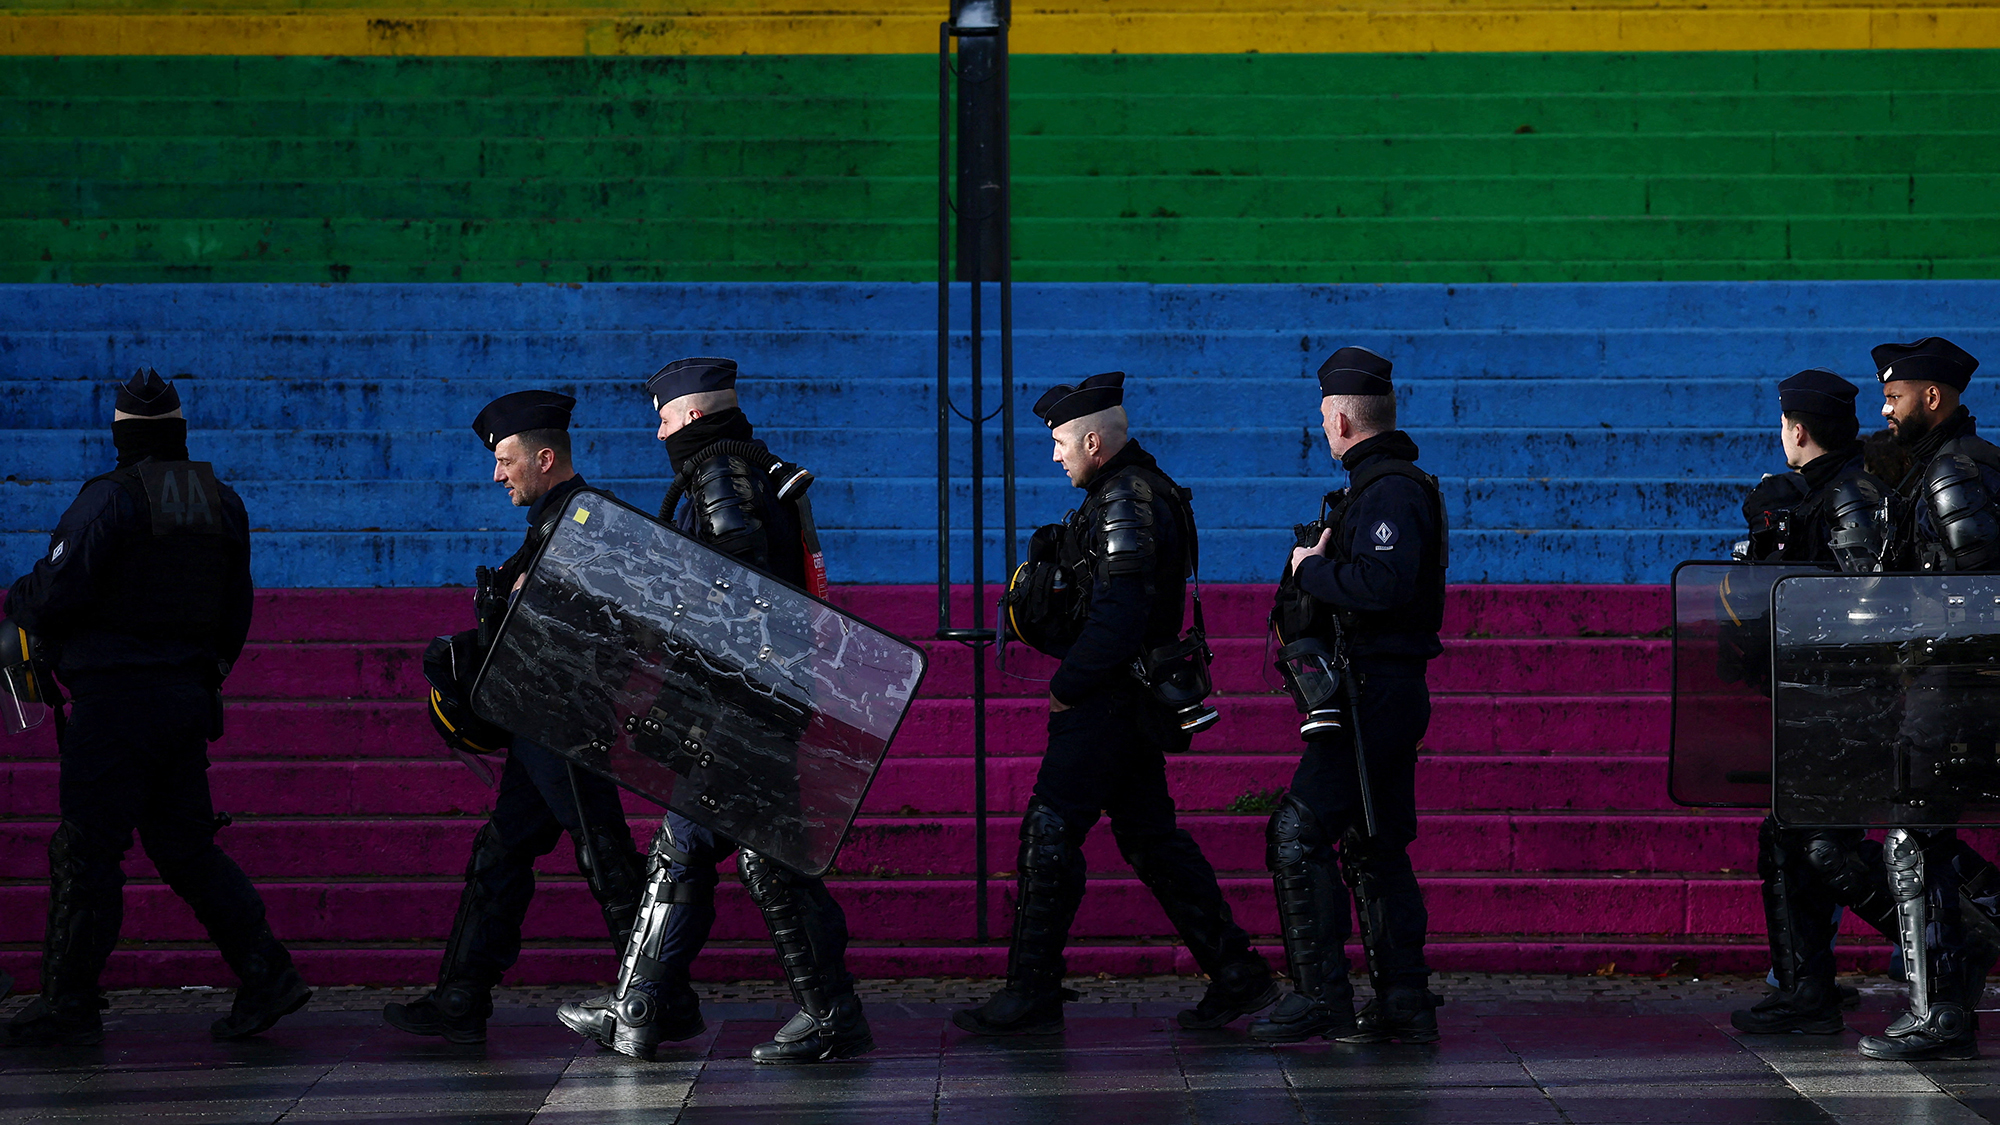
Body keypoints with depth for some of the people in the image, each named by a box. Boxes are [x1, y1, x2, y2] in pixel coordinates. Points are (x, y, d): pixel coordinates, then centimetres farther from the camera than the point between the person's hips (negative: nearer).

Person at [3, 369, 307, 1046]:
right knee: (185, 845, 13)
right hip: (190, 697, 7)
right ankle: (265, 973, 5)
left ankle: (68, 1003, 2)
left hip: (115, 698, -7)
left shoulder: (111, 498, -11)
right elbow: (236, 610, 16)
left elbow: (60, 589, -16)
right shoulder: (222, 503, 11)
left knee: (88, 849, -2)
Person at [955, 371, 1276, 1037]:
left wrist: (1064, 689, -15)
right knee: (1150, 836, 13)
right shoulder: (1143, 492, 16)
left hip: (1110, 700, -11)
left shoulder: (1125, 506, -18)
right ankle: (1237, 974, 13)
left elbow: (1117, 621, -24)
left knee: (1049, 833, -7)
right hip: (1138, 703, 11)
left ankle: (1031, 995, -5)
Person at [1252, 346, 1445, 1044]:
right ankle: (1403, 1004, 13)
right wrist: (1322, 560, 5)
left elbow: (1382, 585, -28)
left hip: (1373, 692, -11)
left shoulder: (1389, 491, -15)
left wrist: (1310, 570, -14)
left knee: (1298, 835, -10)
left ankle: (1321, 997, -10)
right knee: (1373, 846, 12)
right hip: (1390, 692, 11)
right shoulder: (1391, 484, 19)